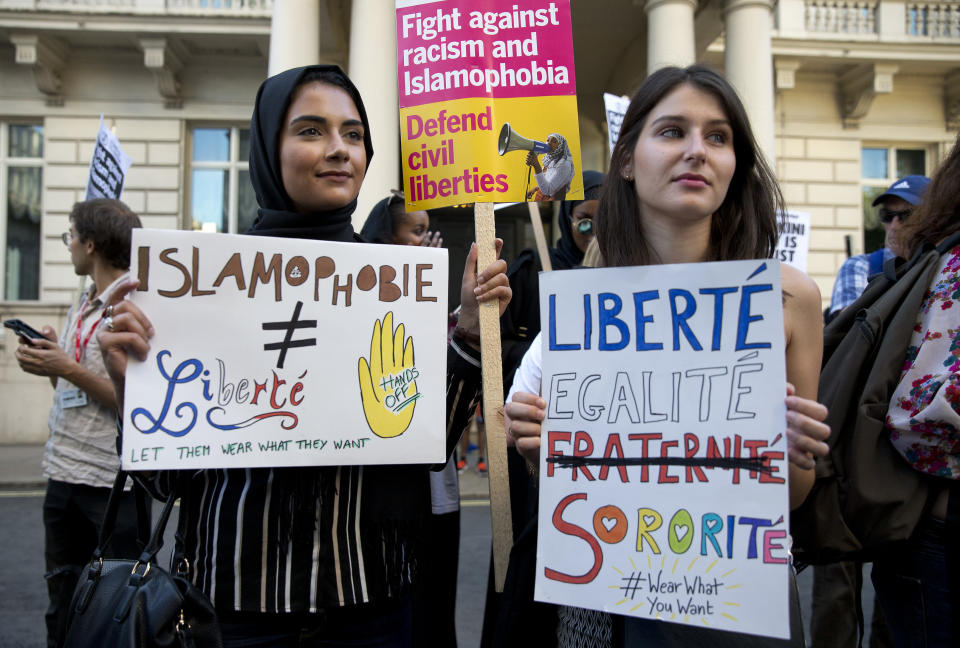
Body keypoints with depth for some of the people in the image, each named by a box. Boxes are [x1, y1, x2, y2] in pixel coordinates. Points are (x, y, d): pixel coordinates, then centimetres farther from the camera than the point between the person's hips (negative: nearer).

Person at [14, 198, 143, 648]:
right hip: (63, 475, 8)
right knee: (62, 605, 18)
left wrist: (68, 369, -16)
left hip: (113, 481, -8)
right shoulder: (82, 307, 13)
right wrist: (48, 362, 2)